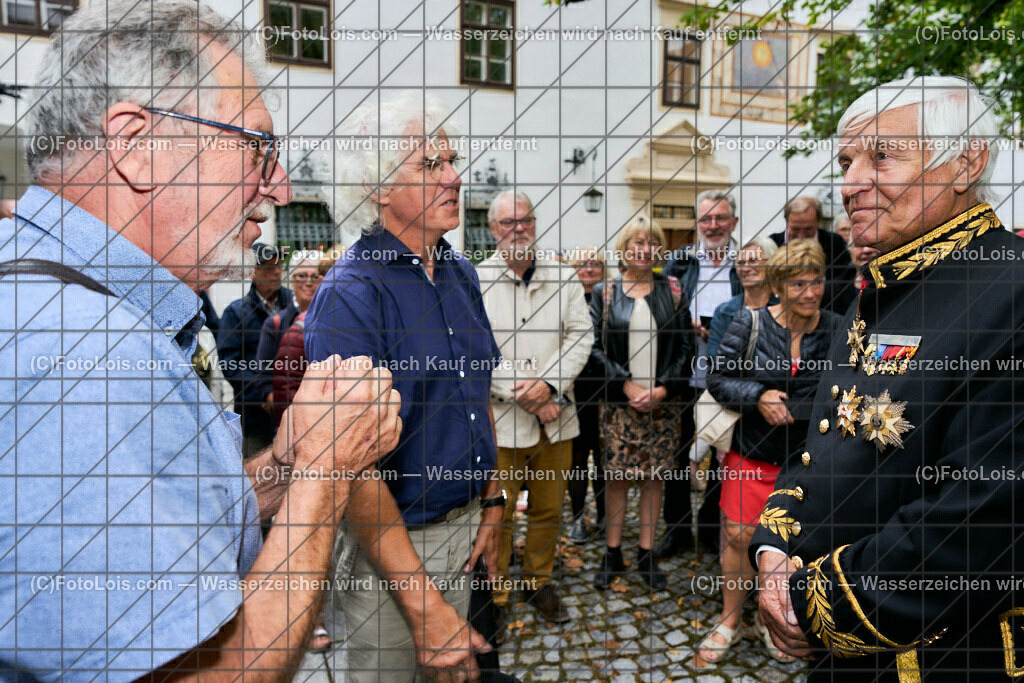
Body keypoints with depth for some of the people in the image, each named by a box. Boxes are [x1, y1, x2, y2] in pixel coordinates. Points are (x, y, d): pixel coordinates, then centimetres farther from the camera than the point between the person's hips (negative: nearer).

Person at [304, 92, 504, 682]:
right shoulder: (350, 296, -20)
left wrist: (492, 502, 9)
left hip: (465, 526, 7)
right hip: (390, 541, -6)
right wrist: (424, 603, -23)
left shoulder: (461, 273, 4)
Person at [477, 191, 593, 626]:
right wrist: (523, 396, -13)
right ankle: (494, 595, 26)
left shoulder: (564, 277, 5)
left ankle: (538, 581, 36)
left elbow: (581, 335, 2)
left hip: (556, 416, 3)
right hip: (500, 417, -2)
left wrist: (549, 385, -12)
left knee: (549, 508, 15)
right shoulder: (475, 281, -3)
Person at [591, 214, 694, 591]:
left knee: (654, 476, 8)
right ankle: (613, 553, 19)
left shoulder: (672, 290, 6)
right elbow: (596, 346, -2)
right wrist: (626, 384, -12)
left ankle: (647, 554, 22)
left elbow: (686, 345, 3)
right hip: (619, 401, -1)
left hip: (663, 402, 1)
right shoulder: (604, 291, 4)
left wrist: (663, 388, -8)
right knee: (616, 475, 4)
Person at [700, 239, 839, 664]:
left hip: (804, 455, 2)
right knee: (738, 535, 3)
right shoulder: (749, 322, -8)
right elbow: (717, 378, -7)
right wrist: (758, 397, -21)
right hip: (751, 451, -1)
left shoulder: (834, 330, -3)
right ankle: (730, 621, 25)